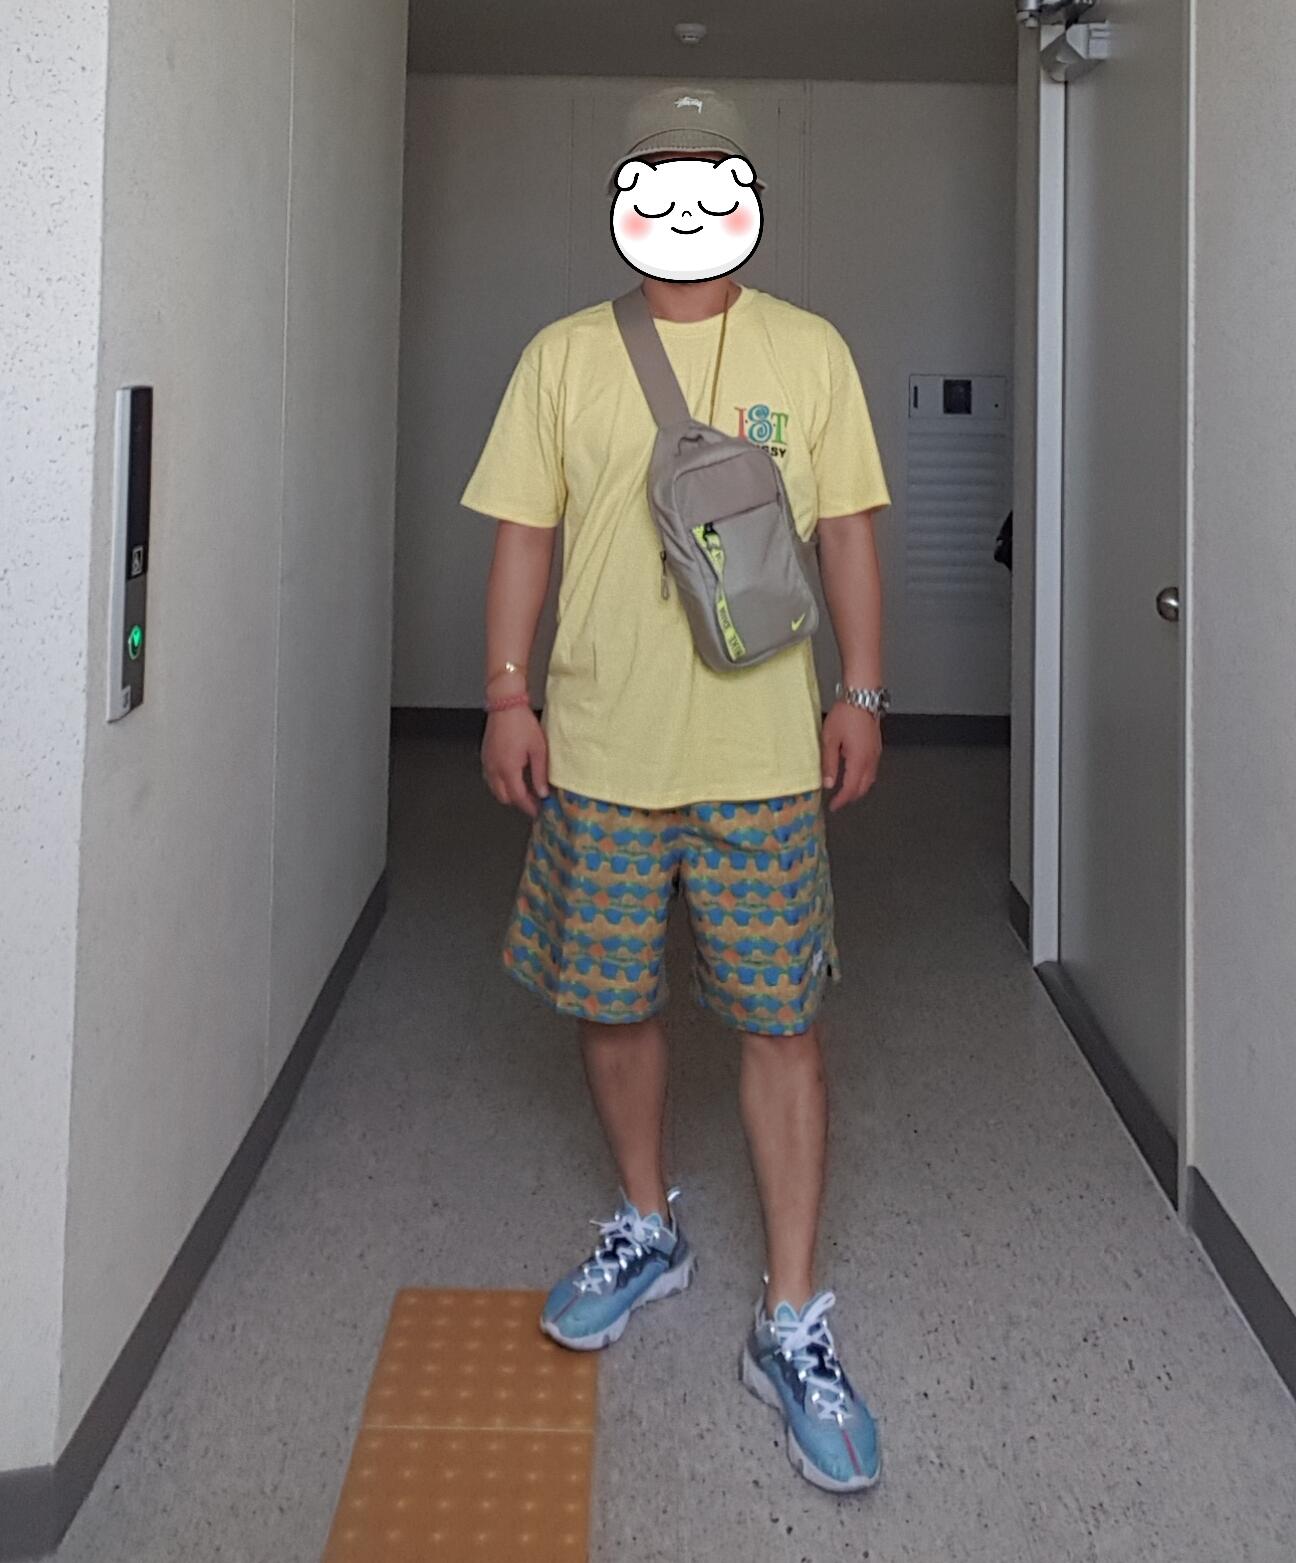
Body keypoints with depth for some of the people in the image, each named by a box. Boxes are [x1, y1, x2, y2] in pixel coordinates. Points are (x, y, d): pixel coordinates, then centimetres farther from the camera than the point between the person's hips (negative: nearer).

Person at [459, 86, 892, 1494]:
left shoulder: (810, 352, 5)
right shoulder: (562, 358, 6)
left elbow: (846, 530, 6)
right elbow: (523, 533, 6)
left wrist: (862, 692, 1)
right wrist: (507, 695, -1)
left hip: (762, 756, -1)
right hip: (599, 749, 2)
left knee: (781, 1021, -2)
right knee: (610, 1002, 11)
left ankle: (791, 1324, 8)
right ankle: (645, 1230, 35)